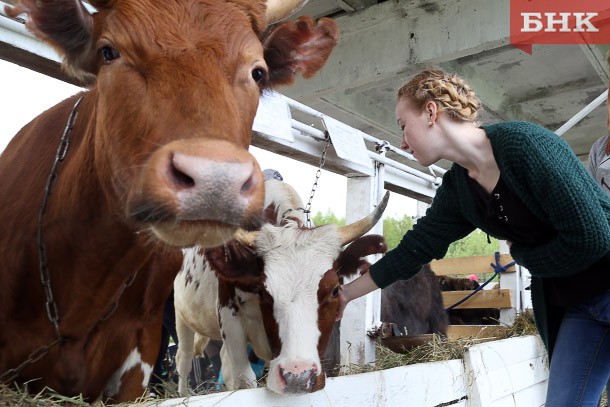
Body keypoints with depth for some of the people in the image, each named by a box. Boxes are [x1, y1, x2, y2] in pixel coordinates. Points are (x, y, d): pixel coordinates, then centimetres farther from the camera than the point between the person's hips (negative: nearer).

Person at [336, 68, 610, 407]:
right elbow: (414, 249, 8)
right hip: (571, 307, 6)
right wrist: (346, 293, 13)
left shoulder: (525, 142, -22)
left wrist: (521, 253, -8)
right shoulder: (456, 188, -1)